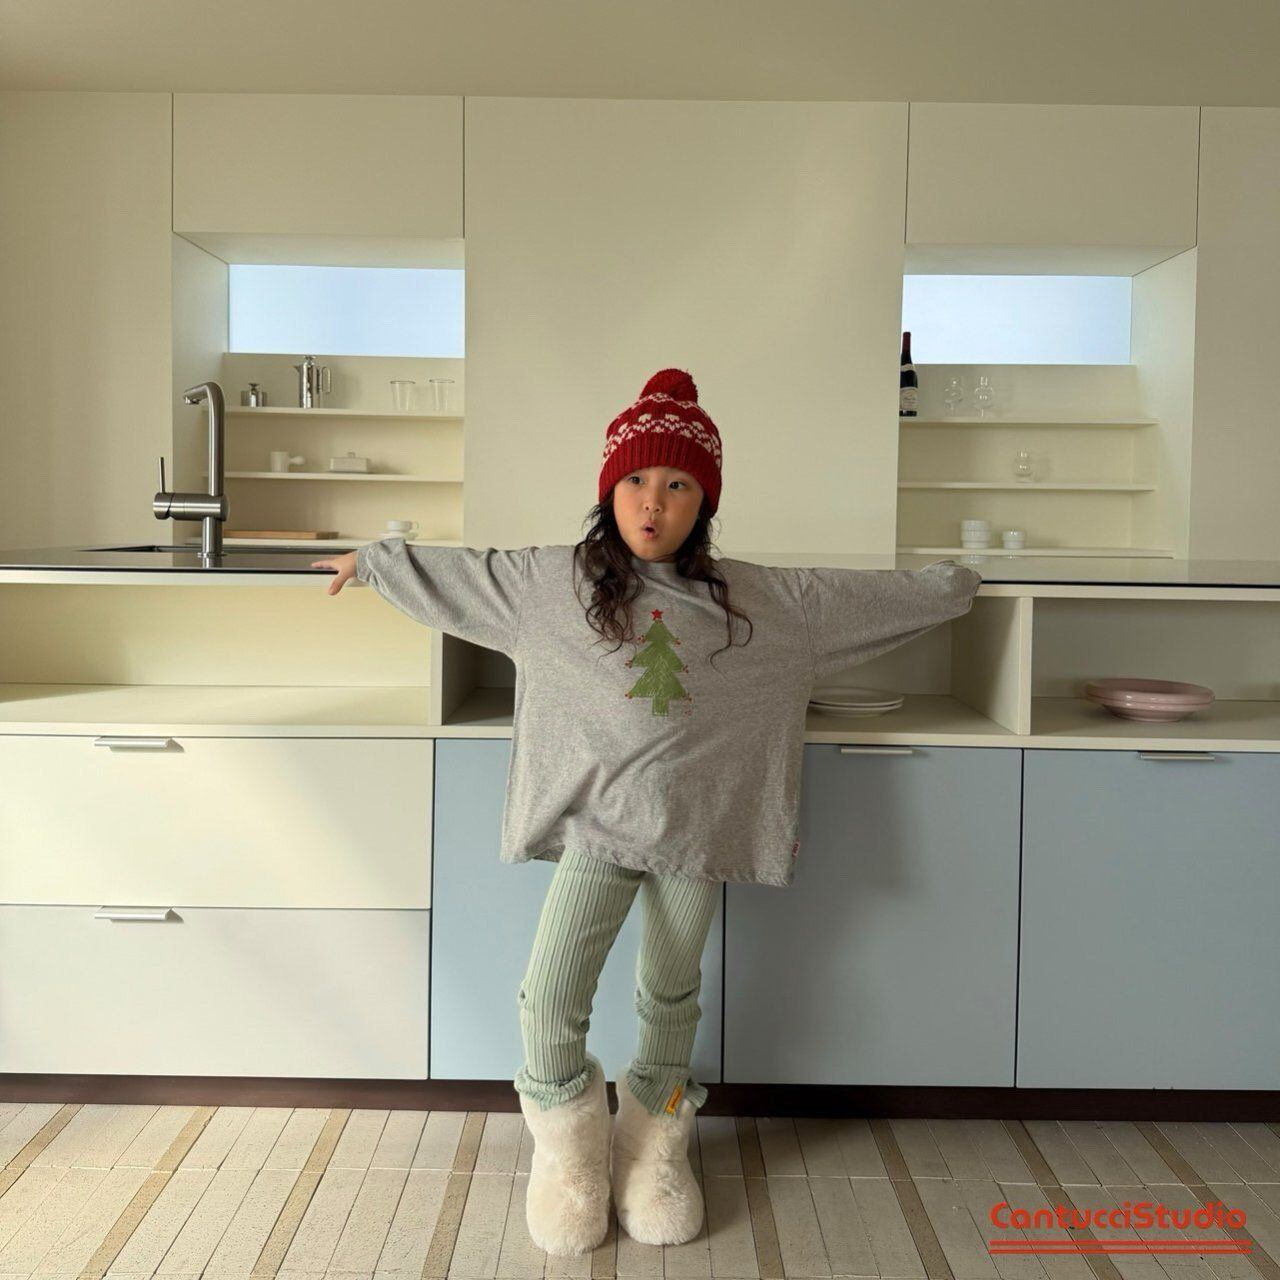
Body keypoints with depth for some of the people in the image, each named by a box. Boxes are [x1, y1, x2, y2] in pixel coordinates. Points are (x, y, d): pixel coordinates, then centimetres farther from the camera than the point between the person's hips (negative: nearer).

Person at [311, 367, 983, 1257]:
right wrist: (370, 561, 20)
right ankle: (570, 1147, 21)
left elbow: (856, 595, 11)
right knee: (550, 997, -8)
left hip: (697, 824, 1)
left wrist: (947, 584, 18)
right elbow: (451, 573, 11)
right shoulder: (556, 581, 0)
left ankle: (655, 1144, 38)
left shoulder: (754, 598, 1)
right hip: (597, 819, -1)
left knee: (671, 997, 14)